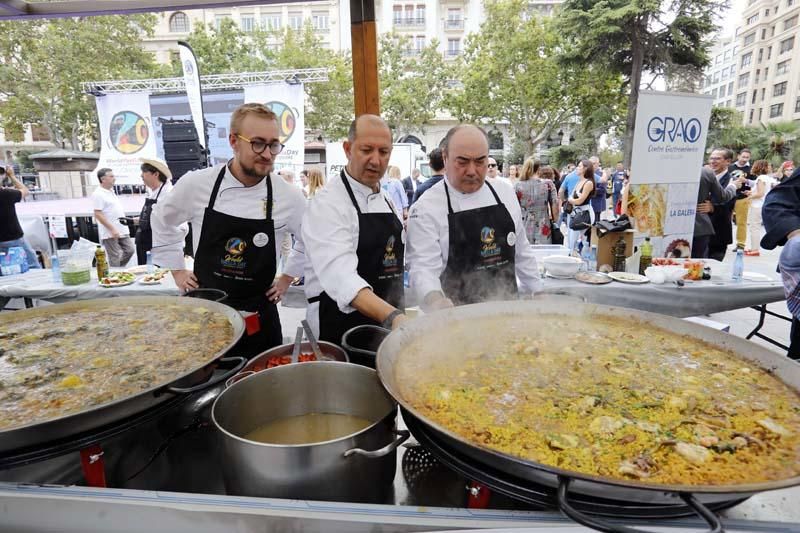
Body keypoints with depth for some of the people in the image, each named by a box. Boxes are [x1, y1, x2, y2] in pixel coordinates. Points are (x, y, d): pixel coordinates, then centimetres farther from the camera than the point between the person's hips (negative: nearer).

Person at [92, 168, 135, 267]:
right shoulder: (98, 194, -13)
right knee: (114, 257, -2)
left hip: (121, 231, 9)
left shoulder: (111, 191, 14)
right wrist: (112, 229, -21)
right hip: (110, 233, -9)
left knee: (130, 250, 11)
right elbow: (98, 215, -18)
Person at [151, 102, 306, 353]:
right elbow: (162, 220, 12)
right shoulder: (196, 184, -8)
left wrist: (286, 278, 7)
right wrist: (177, 271, 10)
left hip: (258, 316, 0)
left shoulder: (289, 196, -10)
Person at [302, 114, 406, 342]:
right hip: (339, 330, -7)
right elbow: (339, 275, -32)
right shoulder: (326, 203, -17)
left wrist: (400, 319, 10)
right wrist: (392, 316, -44)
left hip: (389, 324, 7)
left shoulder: (388, 202, 8)